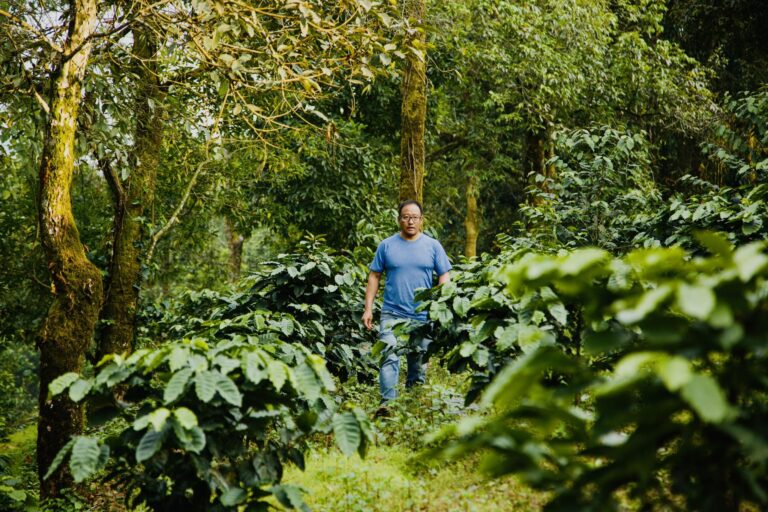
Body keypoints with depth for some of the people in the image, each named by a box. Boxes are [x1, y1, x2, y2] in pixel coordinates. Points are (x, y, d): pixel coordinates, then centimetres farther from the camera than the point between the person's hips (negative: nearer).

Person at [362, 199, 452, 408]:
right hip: (392, 314, -1)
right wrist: (368, 309, 0)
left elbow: (444, 275, 6)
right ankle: (388, 401, -19)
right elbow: (374, 276, 6)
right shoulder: (386, 246, 3)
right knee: (389, 357, -15)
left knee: (419, 359, 12)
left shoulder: (433, 246, 4)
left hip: (423, 315, 1)